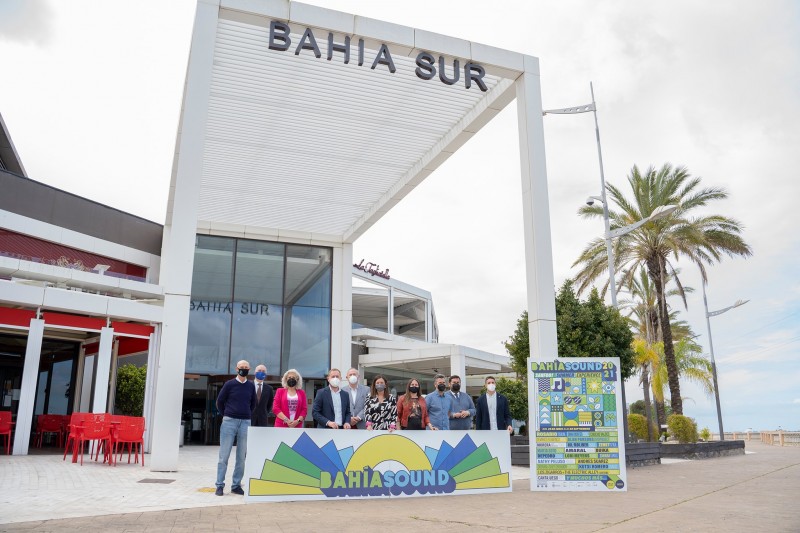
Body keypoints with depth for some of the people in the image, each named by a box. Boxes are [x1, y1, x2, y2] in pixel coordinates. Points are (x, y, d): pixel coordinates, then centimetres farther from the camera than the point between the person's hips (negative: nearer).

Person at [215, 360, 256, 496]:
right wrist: (226, 416, 8)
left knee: (241, 457, 4)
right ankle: (220, 485, 5)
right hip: (229, 422, -3)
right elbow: (219, 401, 7)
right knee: (224, 455, -1)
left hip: (245, 423, 3)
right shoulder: (229, 384, 0)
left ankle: (236, 486, 11)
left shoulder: (251, 386, 8)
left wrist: (247, 416, 12)